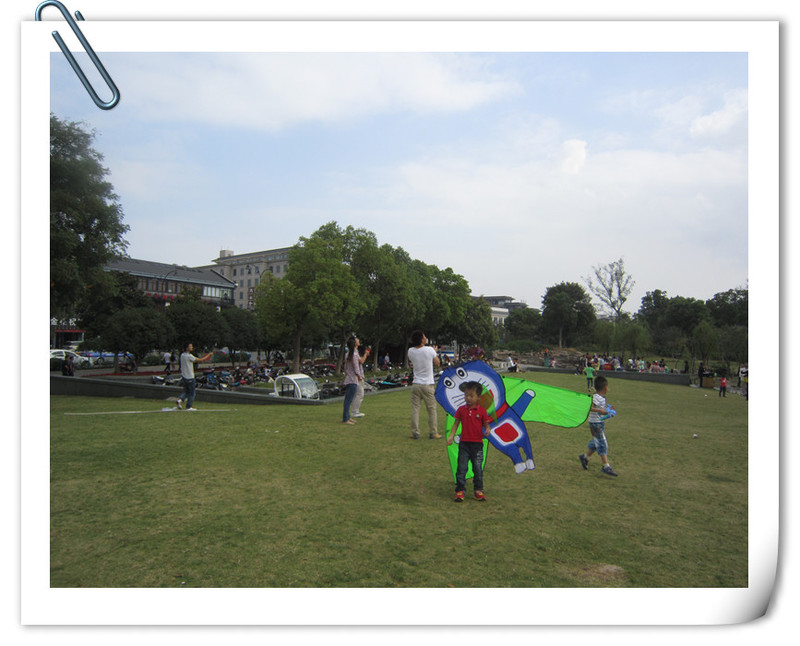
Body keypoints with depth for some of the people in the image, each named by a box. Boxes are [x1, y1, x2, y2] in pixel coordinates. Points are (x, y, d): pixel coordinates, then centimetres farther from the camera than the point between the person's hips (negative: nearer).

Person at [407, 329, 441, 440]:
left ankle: (415, 433, 9)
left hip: (416, 384, 3)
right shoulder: (430, 350, -11)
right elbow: (437, 364, 2)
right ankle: (433, 433, 13)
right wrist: (435, 352, 18)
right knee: (432, 409, 8)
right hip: (428, 385, -2)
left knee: (415, 409, 7)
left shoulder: (410, 351, -2)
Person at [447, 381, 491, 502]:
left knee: (478, 468, 7)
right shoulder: (461, 409, 3)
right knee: (462, 467, 2)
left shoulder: (482, 411, -3)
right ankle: (460, 490, 12)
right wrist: (451, 436, -3)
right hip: (464, 443, 1)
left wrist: (487, 431, -22)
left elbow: (486, 424, 0)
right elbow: (456, 423, 7)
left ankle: (478, 490, 21)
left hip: (477, 443, -1)